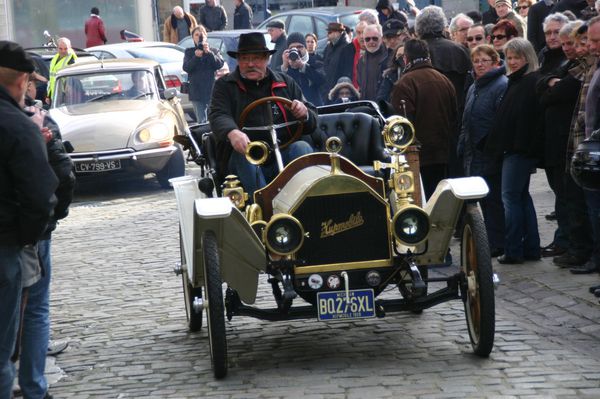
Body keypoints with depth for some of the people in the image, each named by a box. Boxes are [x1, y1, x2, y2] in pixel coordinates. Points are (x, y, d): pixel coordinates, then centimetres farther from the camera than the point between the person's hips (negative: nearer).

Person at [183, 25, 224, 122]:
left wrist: (209, 53, -16)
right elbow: (186, 67, -3)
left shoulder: (213, 51, 12)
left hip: (212, 90, 0)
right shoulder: (189, 52, 12)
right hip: (197, 91, 0)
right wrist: (196, 57, -16)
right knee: (201, 121, -4)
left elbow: (220, 64, -5)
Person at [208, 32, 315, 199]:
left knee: (302, 147, -26)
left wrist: (304, 114, -10)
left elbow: (312, 124, 17)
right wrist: (232, 133, -32)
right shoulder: (224, 85, 11)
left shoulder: (286, 83, 17)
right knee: (244, 154, -33)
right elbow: (218, 116, -8)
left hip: (284, 154, 2)